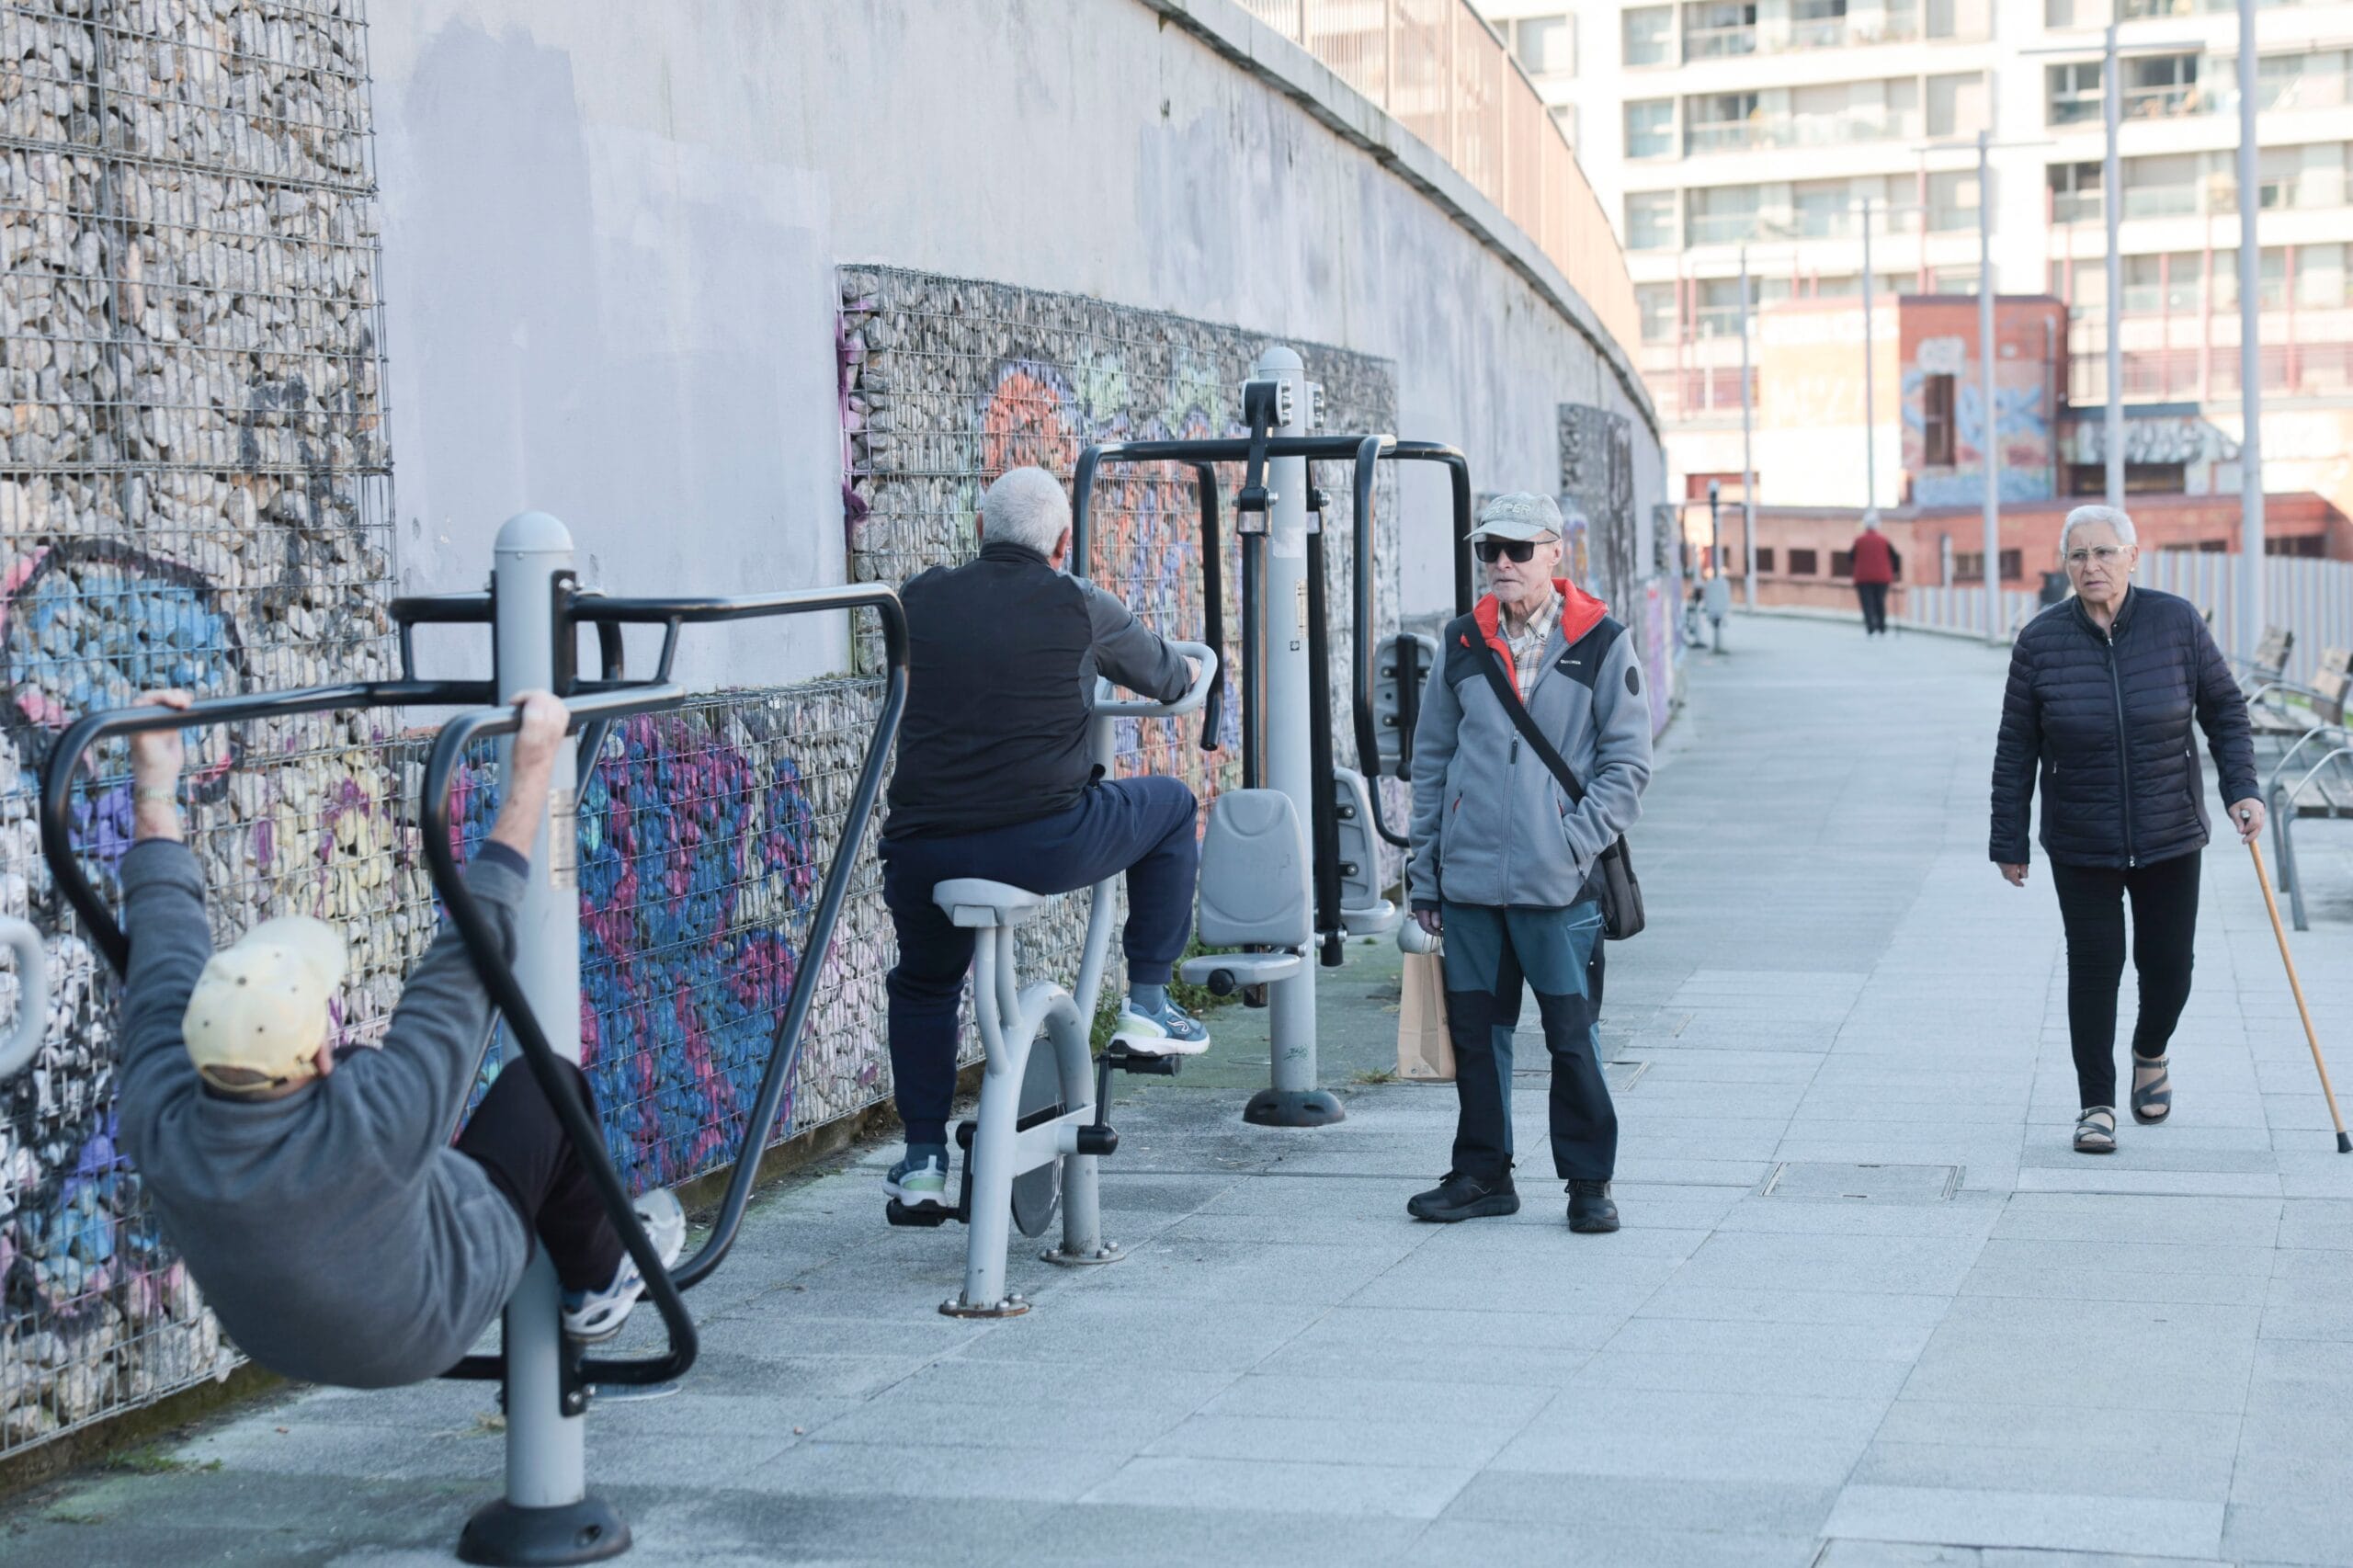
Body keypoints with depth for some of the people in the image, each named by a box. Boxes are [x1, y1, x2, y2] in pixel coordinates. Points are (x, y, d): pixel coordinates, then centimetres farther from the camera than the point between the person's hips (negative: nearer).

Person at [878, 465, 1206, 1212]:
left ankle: (923, 1158, 29)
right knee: (1172, 807, 24)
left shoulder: (921, 599, 8)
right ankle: (1147, 1004, 26)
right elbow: (1167, 680, 19)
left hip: (922, 849, 3)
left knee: (923, 984, 31)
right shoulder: (1082, 608, 2)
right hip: (1043, 843, -3)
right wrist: (1191, 668, 43)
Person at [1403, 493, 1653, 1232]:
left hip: (1559, 885, -3)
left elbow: (1627, 762, 1)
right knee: (1475, 1030, 9)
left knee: (1573, 1034, 0)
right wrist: (1424, 871, 10)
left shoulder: (1600, 644, 0)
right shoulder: (1462, 644, 9)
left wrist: (1575, 842, -10)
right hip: (1469, 879, 3)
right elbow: (1431, 760, 13)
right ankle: (1483, 1174, 22)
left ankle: (1588, 1181, 13)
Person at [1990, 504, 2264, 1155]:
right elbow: (2016, 750, 0)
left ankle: (2151, 1055, 39)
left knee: (2168, 963, 8)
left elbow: (2225, 711, 4)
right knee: (2094, 967, -2)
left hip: (2170, 837, 1)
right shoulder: (2040, 641, -7)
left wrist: (2242, 787, -8)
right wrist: (2009, 841, 0)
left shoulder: (2177, 623, -5)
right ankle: (2097, 1105, 10)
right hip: (2081, 847, -1)